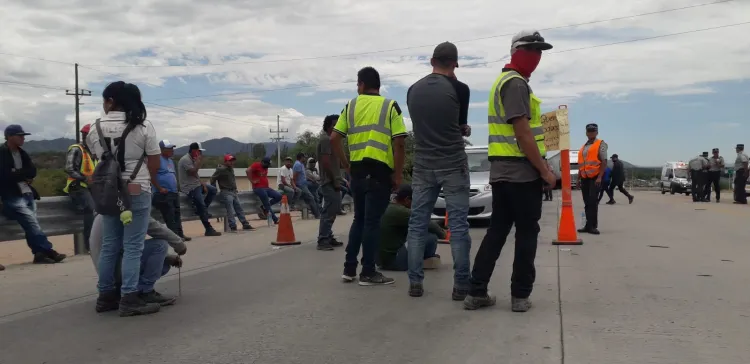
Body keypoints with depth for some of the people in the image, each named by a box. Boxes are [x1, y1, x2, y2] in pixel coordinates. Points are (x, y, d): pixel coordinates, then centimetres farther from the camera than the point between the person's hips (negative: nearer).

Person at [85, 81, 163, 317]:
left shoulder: (95, 128, 4)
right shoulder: (143, 126, -7)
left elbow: (98, 159, 8)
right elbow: (155, 163, -4)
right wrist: (149, 180, 14)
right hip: (137, 192, -4)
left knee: (109, 245, 13)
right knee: (132, 247, -3)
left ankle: (106, 295, 22)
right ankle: (129, 300, -3)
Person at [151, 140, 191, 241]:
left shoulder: (170, 160, 19)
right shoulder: (158, 160, -10)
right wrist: (159, 188, -18)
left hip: (174, 192, 9)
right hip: (163, 194, -9)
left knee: (177, 215, 12)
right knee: (170, 217, -7)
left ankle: (180, 235, 18)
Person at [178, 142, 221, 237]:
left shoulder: (192, 159, 14)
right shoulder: (185, 160, -16)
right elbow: (193, 172, -28)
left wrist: (203, 184, 5)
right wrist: (199, 161, -18)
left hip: (196, 184, 10)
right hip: (190, 188, -10)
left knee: (213, 190, 12)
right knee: (201, 206, -13)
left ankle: (202, 210, 8)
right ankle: (209, 230, -9)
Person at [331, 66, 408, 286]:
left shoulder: (351, 106, 10)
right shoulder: (390, 106, 1)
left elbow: (334, 139, 5)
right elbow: (399, 143, -8)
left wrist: (345, 163, 15)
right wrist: (398, 173, -2)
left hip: (357, 170, 4)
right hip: (380, 170, -4)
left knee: (359, 219, 16)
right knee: (372, 221, 0)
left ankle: (349, 269, 19)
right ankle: (368, 273, 5)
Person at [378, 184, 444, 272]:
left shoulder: (388, 208, 11)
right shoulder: (402, 212, -17)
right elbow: (429, 225, -14)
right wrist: (442, 233, 2)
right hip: (393, 259, -10)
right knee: (431, 236, -11)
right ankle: (427, 260, 13)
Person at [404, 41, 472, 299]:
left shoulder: (413, 90, 7)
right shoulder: (459, 88, -6)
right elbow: (462, 126, 7)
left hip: (422, 166, 4)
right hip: (454, 166, -3)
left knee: (417, 224, 8)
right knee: (458, 225, 0)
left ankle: (415, 283, 10)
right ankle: (461, 285, 3)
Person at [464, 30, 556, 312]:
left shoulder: (501, 81, 22)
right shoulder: (516, 83, -11)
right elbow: (522, 133, -18)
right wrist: (544, 170, -15)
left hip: (501, 170, 9)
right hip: (522, 171, -9)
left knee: (497, 230, 10)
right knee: (527, 233, 1)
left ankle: (477, 292, 10)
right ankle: (520, 295, 8)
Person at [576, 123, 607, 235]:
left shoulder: (601, 144, -1)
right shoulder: (583, 147, 19)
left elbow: (604, 162, -9)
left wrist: (599, 177, -18)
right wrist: (578, 178, 17)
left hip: (595, 177, -6)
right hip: (585, 178, 7)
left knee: (593, 202, -13)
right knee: (587, 203, 7)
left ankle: (592, 226, -11)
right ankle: (589, 225, 12)